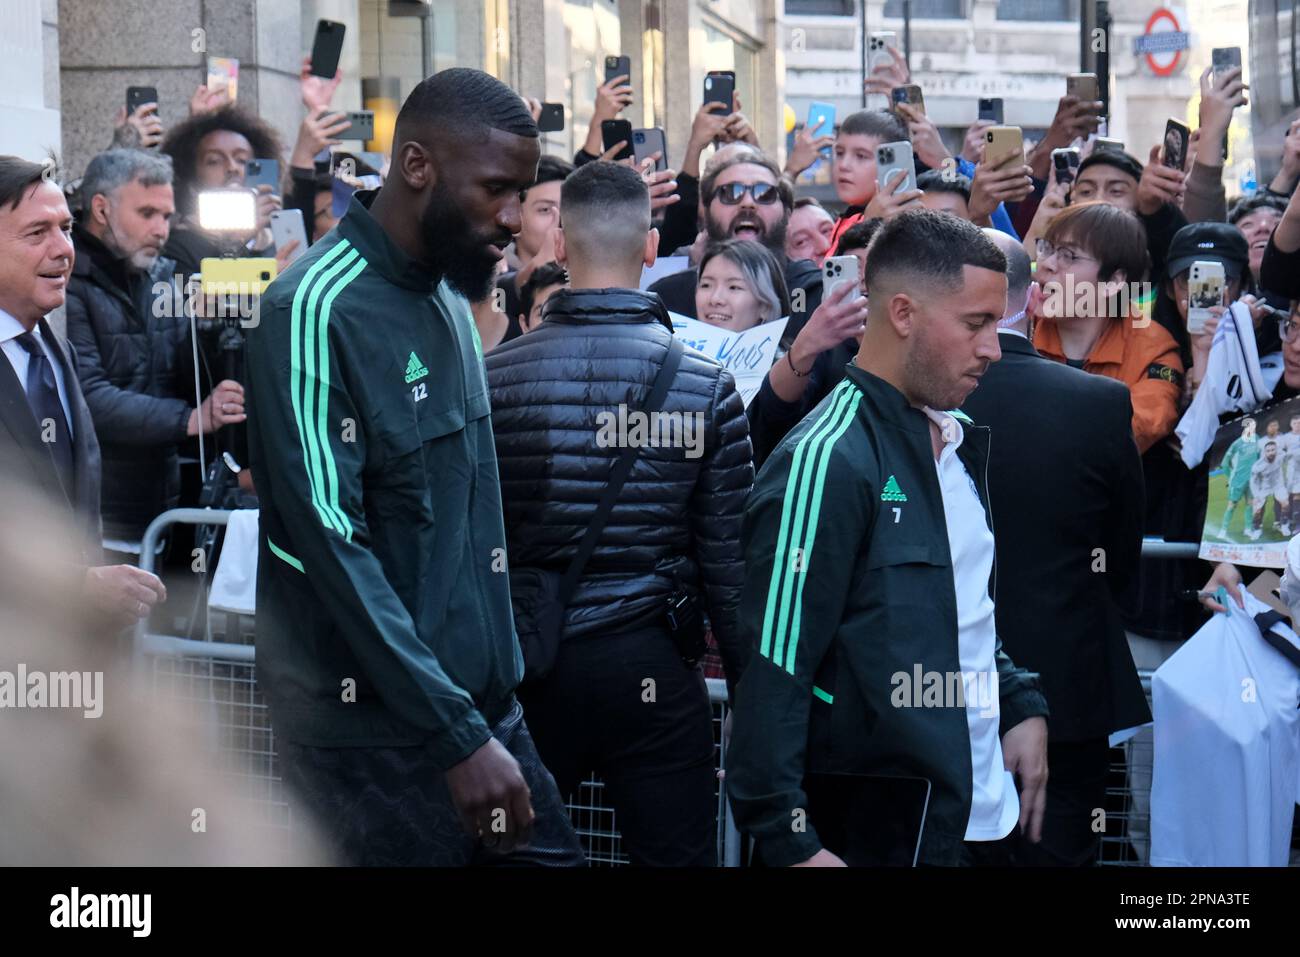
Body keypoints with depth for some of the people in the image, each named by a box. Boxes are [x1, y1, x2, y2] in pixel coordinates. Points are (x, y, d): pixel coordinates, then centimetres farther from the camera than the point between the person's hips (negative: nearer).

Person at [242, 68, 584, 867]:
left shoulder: (449, 300, 12)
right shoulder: (318, 311, -14)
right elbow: (333, 547, -20)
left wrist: (489, 714, 13)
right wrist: (458, 738, -21)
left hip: (483, 702, 8)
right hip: (378, 737, -8)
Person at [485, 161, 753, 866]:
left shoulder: (494, 376, -4)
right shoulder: (704, 384, -6)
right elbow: (727, 557, -4)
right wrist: (748, 679, 6)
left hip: (527, 665, 1)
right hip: (649, 667, -1)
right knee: (675, 857, 5)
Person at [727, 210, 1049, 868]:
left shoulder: (956, 443, 11)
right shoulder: (827, 462, -17)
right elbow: (773, 666, -19)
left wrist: (1022, 707, 8)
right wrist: (788, 841, -22)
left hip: (982, 813, 8)